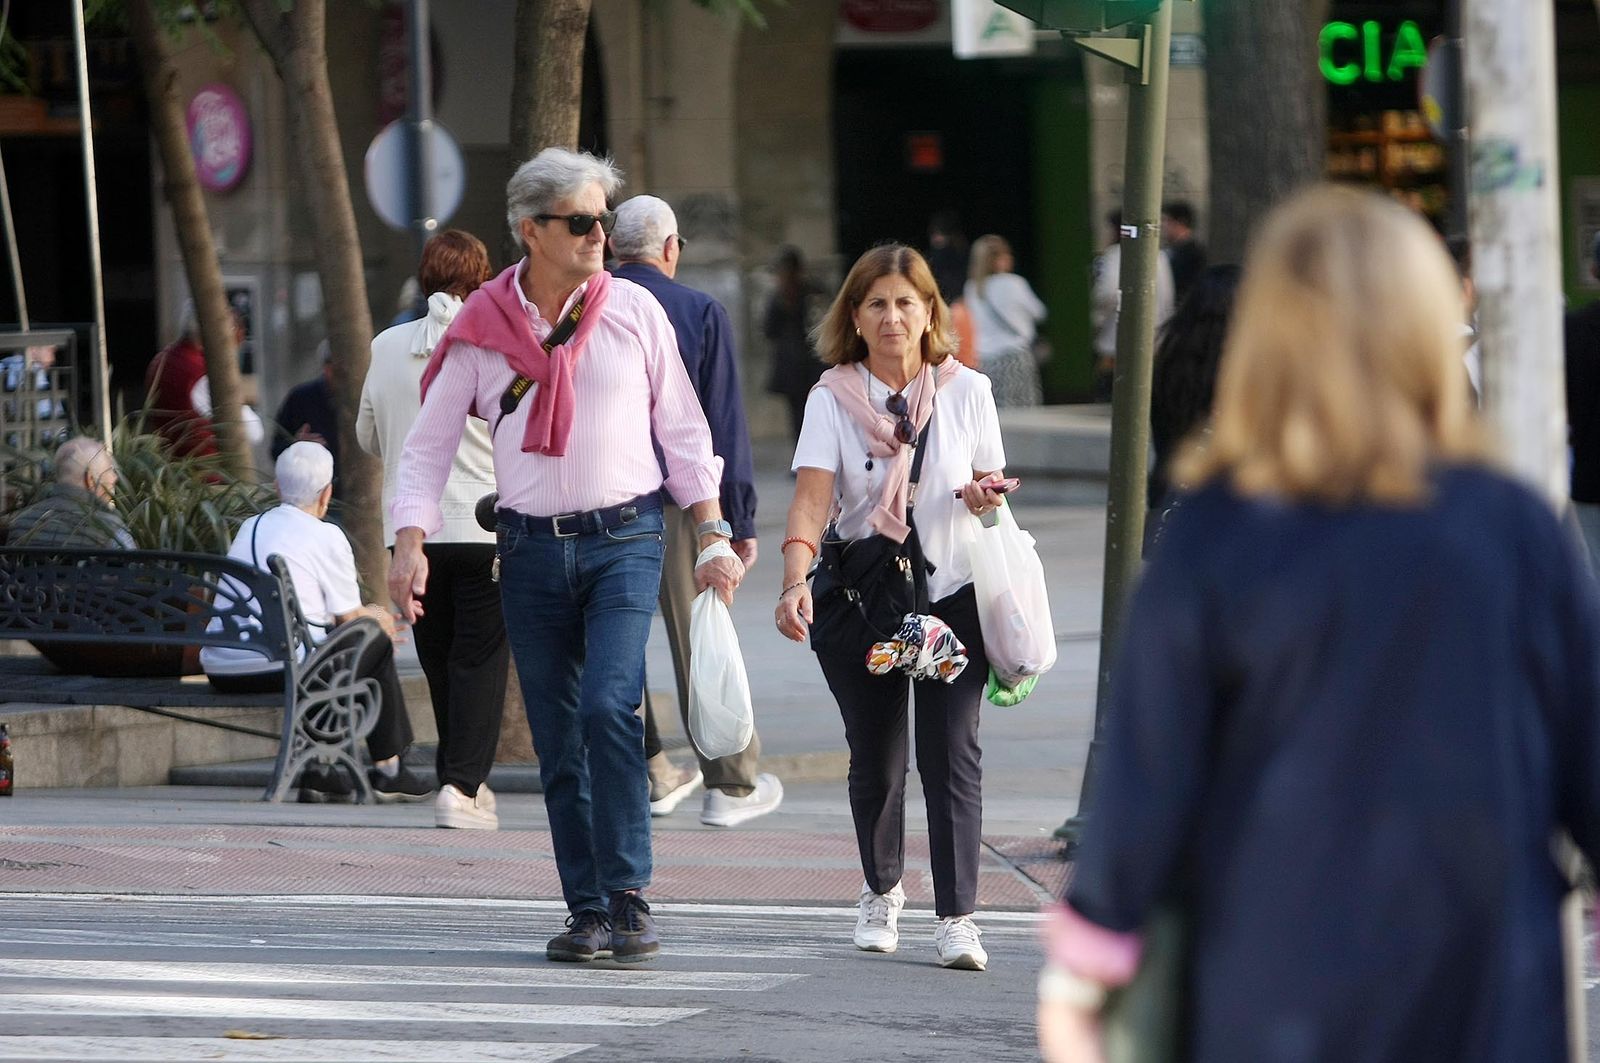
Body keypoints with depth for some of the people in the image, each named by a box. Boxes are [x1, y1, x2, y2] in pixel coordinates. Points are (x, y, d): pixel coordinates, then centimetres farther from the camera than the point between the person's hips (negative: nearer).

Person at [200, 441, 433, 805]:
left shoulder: (250, 527, 20)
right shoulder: (325, 536, -1)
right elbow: (349, 617, 4)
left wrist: (367, 614, 37)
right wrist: (375, 617, 28)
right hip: (281, 666, -7)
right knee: (376, 640, 15)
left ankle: (318, 771, 25)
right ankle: (388, 769, 21)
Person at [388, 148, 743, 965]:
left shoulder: (634, 313, 2)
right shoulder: (481, 330, 2)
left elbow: (683, 431, 8)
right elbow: (428, 444, 6)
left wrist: (713, 536, 3)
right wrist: (410, 545, -6)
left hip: (624, 539, -2)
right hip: (531, 550, 2)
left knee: (609, 707, -19)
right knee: (557, 740, 4)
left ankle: (628, 897, -14)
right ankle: (586, 909, 11)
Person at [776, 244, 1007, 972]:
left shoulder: (966, 392, -1)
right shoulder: (833, 399, -6)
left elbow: (991, 490, 10)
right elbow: (812, 499, -18)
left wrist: (983, 499, -15)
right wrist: (795, 582, -34)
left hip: (951, 596, 0)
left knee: (951, 750, -11)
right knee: (874, 757, 8)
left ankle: (956, 917, -13)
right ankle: (882, 891, 33)